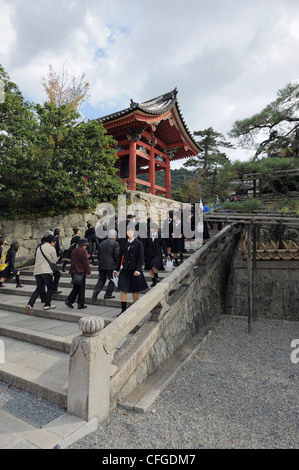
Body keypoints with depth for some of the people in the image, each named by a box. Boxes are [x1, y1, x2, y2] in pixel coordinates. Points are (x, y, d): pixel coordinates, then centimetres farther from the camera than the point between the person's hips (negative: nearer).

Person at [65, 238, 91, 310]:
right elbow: (86, 262, -14)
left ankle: (69, 301, 6)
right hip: (81, 272, -7)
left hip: (73, 271, 7)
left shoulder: (74, 251, 12)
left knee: (75, 288, 17)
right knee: (81, 288, 2)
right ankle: (81, 304, 7)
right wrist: (88, 272, -8)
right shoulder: (84, 251, -13)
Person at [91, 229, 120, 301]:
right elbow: (117, 255, -13)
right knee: (112, 280, 9)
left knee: (101, 279, 15)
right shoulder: (115, 243, -6)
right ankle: (108, 294, 9)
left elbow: (98, 255, 14)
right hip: (111, 265, -5)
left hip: (101, 265, 5)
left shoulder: (102, 243, 12)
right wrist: (118, 264, 3)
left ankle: (96, 291, -3)